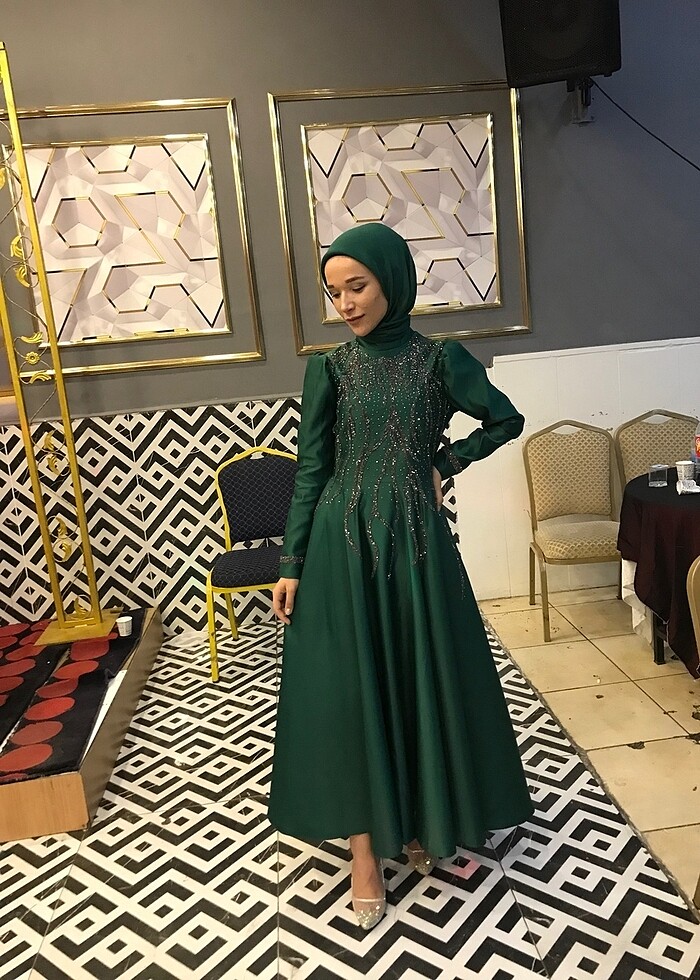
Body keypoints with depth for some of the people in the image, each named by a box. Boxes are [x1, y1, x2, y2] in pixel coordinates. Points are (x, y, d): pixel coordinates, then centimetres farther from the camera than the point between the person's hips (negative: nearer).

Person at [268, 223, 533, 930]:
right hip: (343, 544, 0)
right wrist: (291, 565, -2)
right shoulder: (329, 368, 2)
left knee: (425, 682, 10)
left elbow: (506, 420, 12)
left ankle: (420, 825, 31)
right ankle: (366, 850, 20)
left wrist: (443, 463, 2)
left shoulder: (440, 358, 2)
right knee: (348, 690, 4)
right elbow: (310, 470, 1)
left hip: (416, 542, 1)